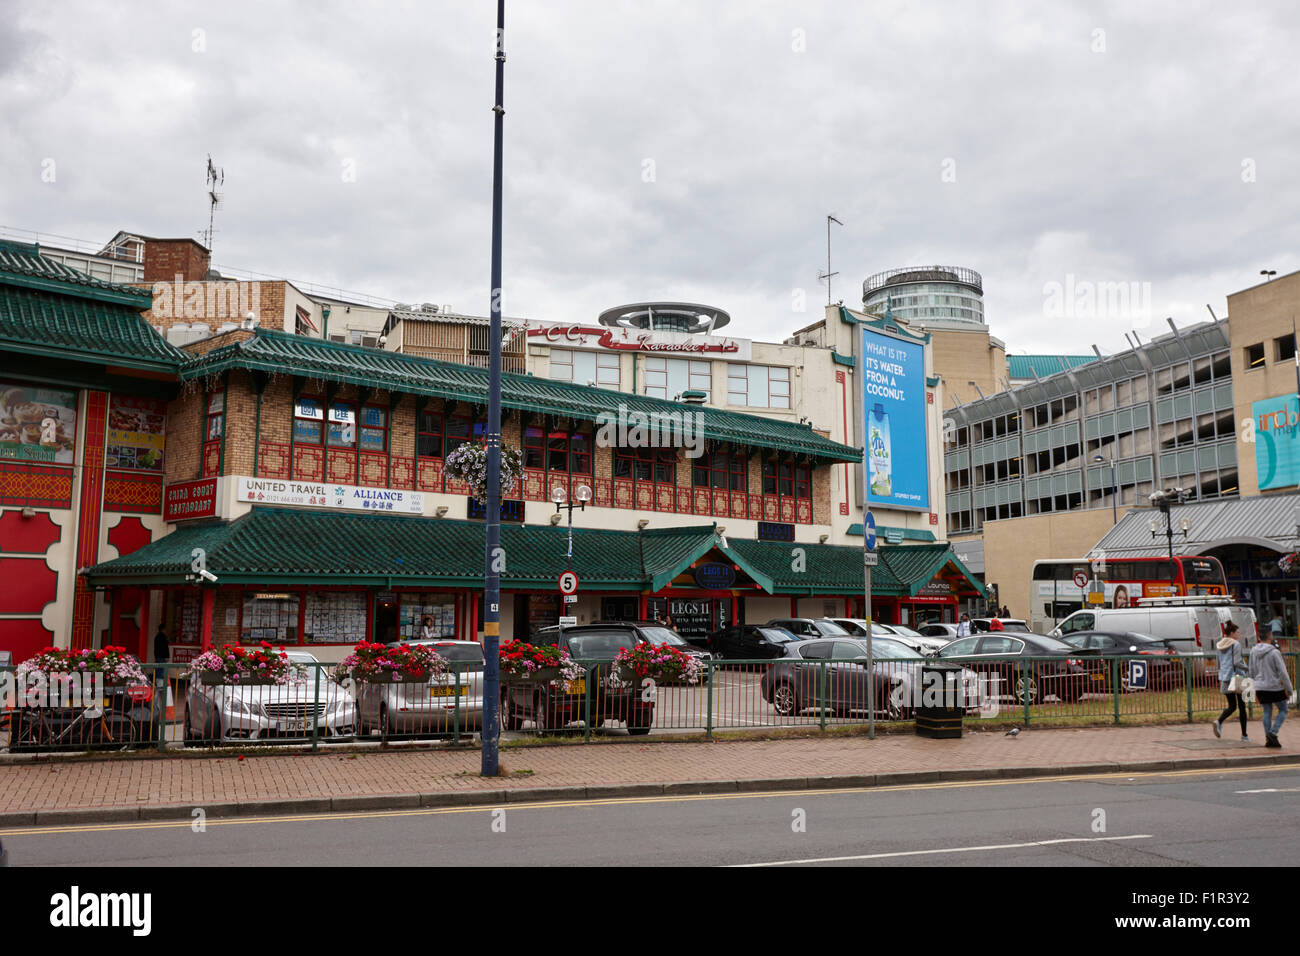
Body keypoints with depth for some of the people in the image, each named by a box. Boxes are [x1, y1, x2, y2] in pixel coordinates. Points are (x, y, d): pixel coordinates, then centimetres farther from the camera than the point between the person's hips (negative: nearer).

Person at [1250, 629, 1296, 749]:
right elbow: (1283, 673, -15)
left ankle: (1268, 739, 10)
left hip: (1261, 688, 5)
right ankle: (1273, 732, -5)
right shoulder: (1274, 652, -16)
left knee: (1267, 712, 12)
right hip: (1275, 687, -5)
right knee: (1283, 710, 11)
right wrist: (1289, 689, -6)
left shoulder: (1253, 652, 3)